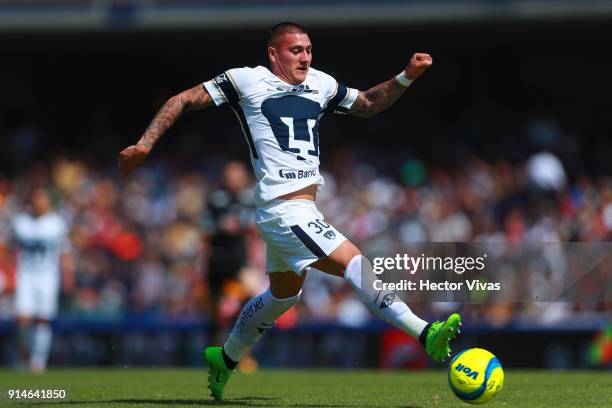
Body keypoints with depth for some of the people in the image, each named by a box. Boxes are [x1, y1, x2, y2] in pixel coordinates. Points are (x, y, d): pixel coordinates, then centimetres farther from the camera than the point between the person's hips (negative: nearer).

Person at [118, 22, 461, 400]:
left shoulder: (320, 84, 13)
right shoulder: (247, 81, -5)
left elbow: (368, 104, 24)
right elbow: (184, 100, 1)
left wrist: (406, 77, 8)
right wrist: (145, 143, -7)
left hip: (304, 210, 9)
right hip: (285, 210, -9)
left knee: (284, 293, 25)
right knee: (355, 263, -20)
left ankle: (225, 358, 42)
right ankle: (425, 334, -27)